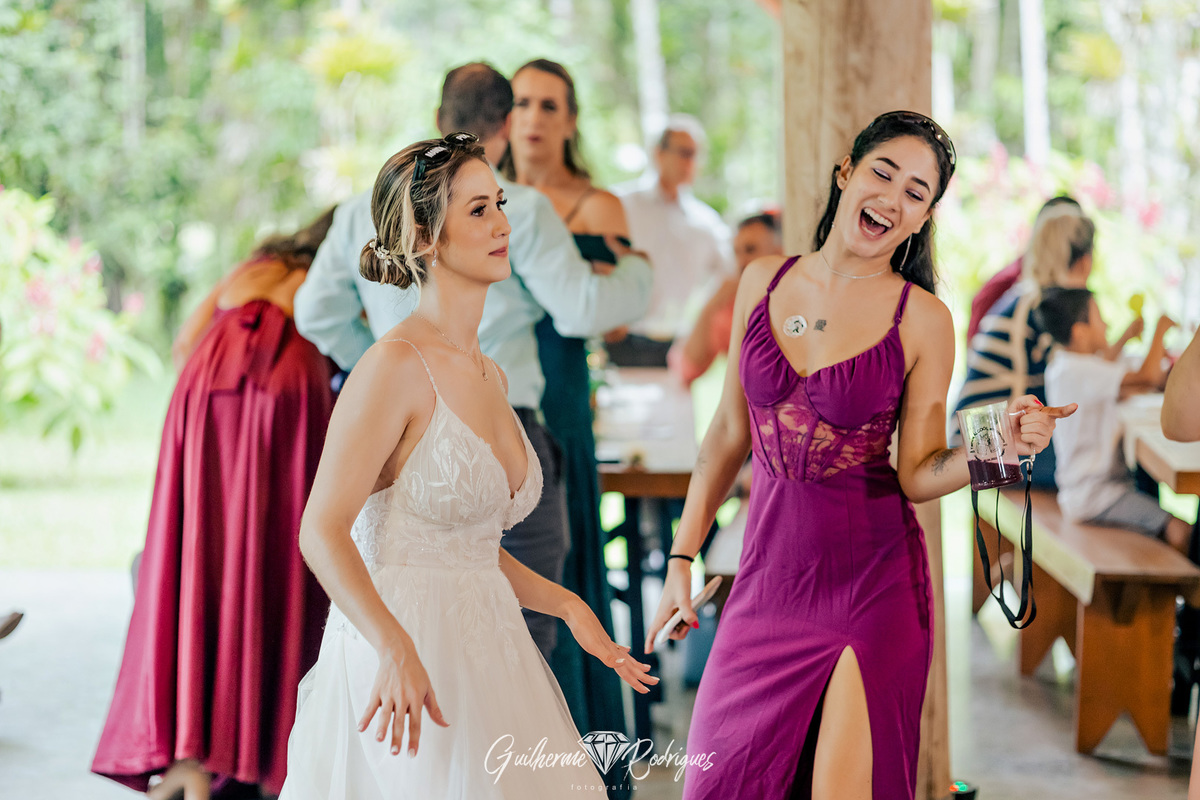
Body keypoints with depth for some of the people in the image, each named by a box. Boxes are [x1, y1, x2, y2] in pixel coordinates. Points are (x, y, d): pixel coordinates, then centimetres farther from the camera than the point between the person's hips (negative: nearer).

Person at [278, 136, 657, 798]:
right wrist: (397, 650, -29)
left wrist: (568, 605, 10)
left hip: (483, 654, 8)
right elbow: (323, 532, -18)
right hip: (399, 667, -8)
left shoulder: (489, 375, 12)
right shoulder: (395, 365, -13)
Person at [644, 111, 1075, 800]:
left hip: (873, 586, -3)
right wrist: (683, 556, 12)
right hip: (769, 578, 3)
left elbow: (917, 475, -3)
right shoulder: (764, 281, 4)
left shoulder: (923, 321, -5)